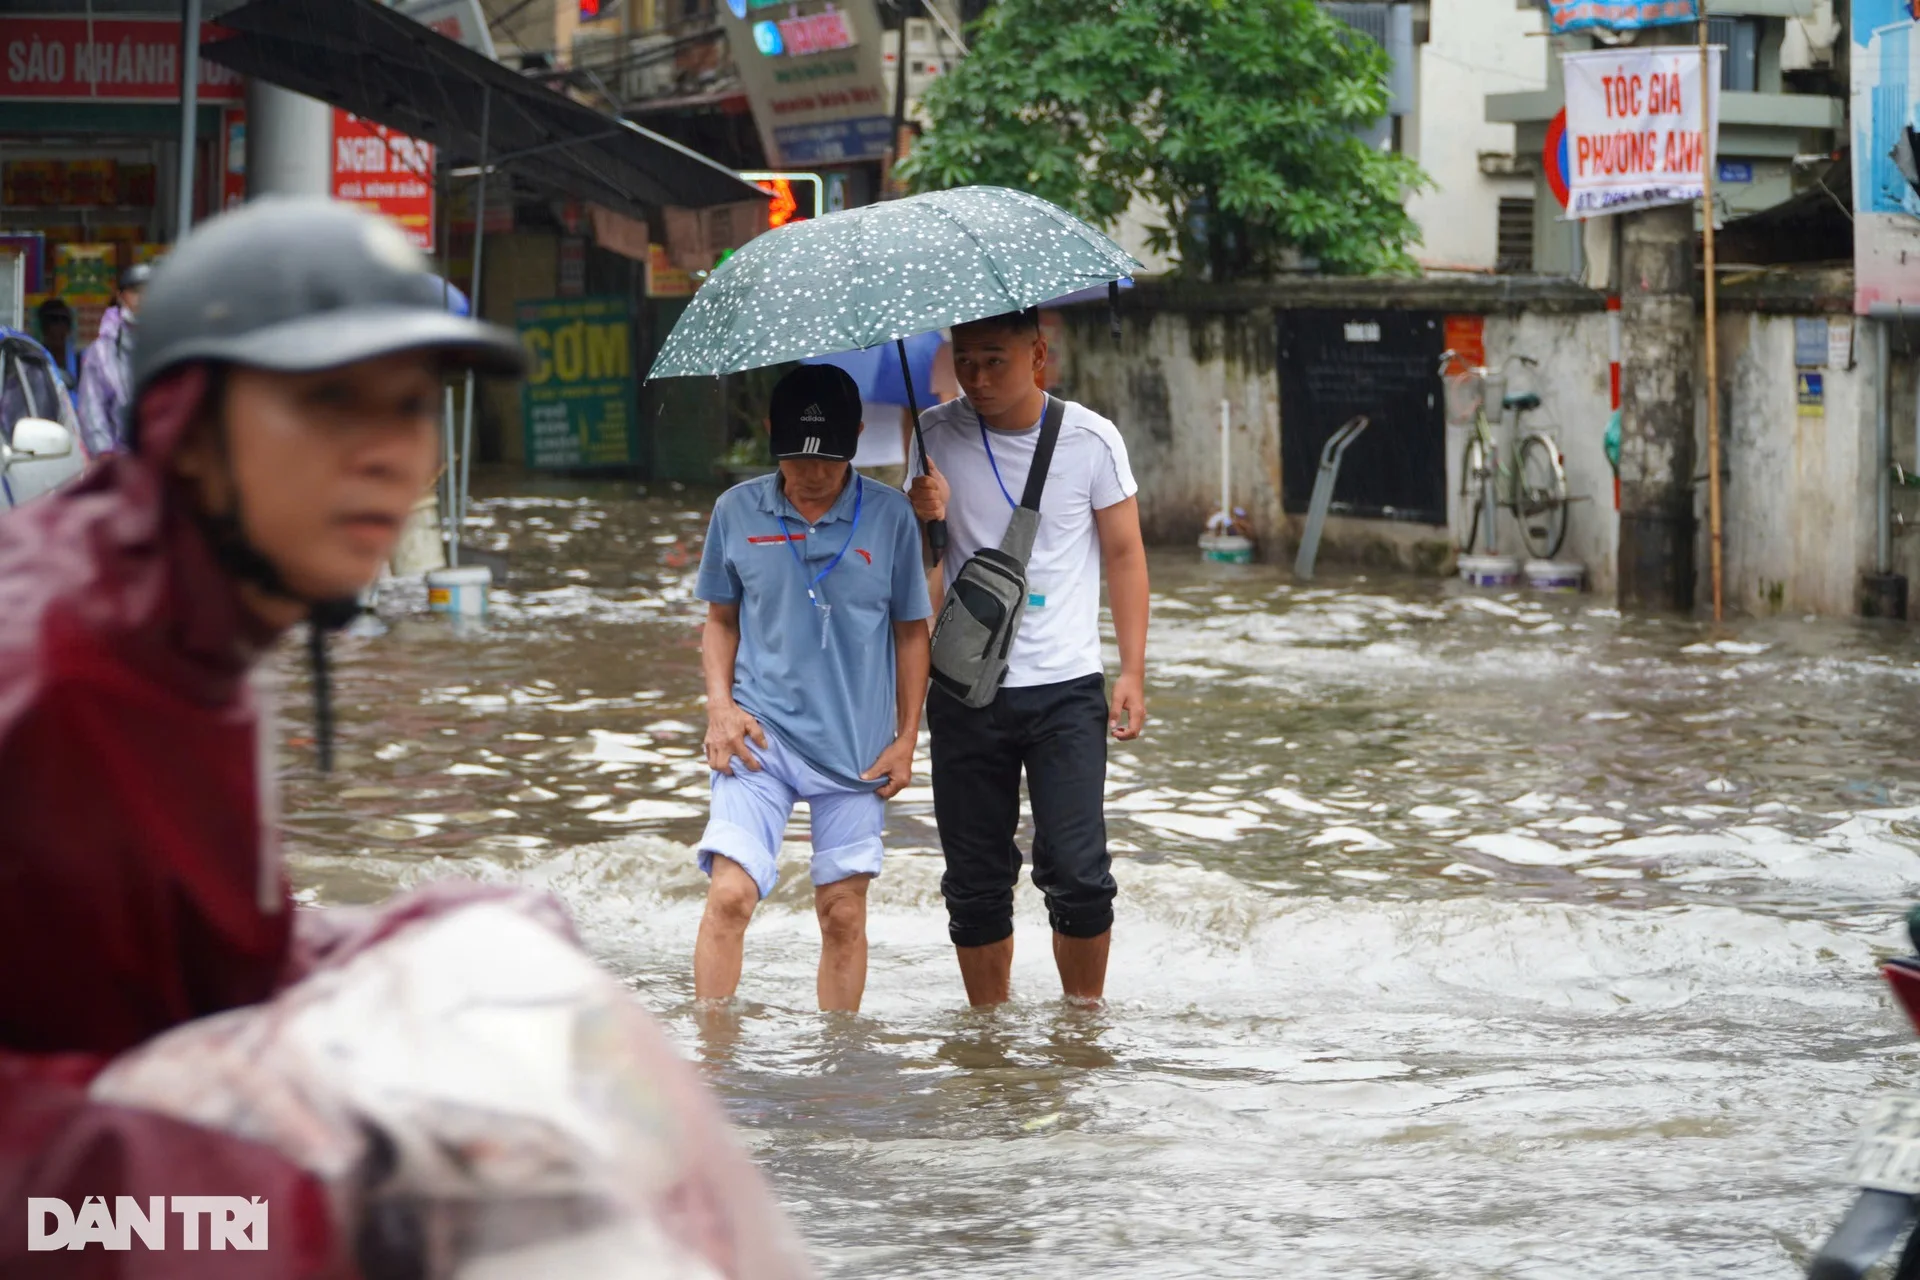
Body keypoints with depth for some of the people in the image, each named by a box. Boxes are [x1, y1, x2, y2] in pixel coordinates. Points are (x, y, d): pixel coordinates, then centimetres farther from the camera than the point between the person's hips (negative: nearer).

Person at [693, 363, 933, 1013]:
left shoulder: (889, 515, 0)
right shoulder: (737, 511, 3)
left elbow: (911, 630, 9)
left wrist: (906, 738, 6)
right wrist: (720, 704, 0)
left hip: (855, 745, 0)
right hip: (759, 736, 0)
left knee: (843, 910, 4)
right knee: (730, 892, -14)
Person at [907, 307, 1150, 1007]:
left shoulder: (1091, 438, -2)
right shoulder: (934, 437, 1)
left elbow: (1124, 554, 6)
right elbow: (920, 577, 7)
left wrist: (1133, 672, 1)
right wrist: (926, 520, -16)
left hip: (1065, 687, -2)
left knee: (1077, 872, -9)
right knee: (976, 880, 4)